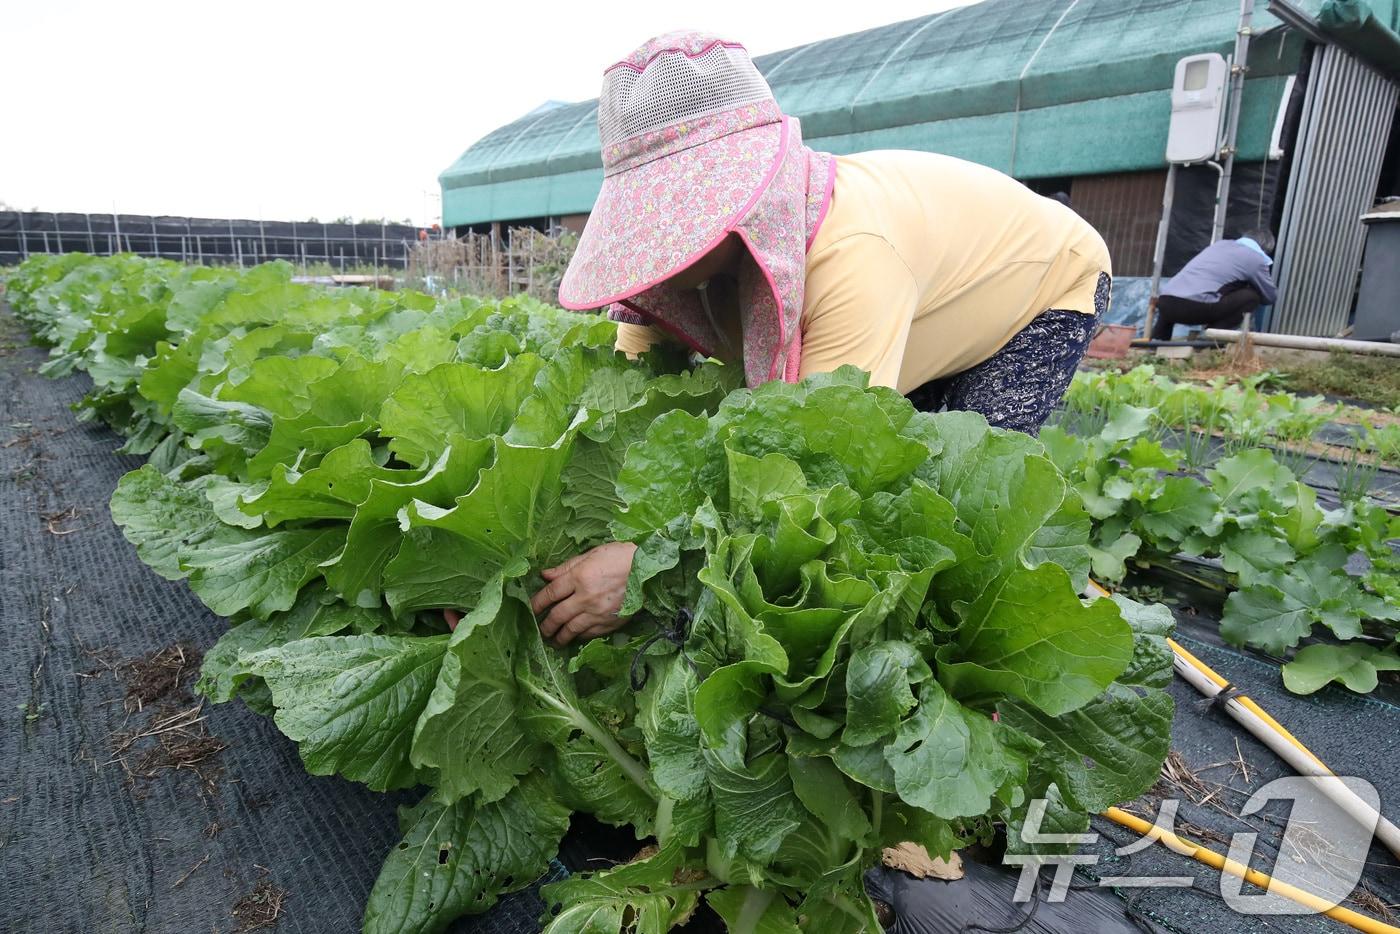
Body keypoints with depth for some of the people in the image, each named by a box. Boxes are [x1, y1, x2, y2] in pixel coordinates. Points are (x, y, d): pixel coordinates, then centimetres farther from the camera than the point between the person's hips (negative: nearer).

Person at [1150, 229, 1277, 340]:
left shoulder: (1220, 243, 28)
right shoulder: (1256, 259, 11)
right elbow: (1271, 297, 25)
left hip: (1164, 302, 6)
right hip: (1194, 306, -6)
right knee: (1252, 297, 13)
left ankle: (1156, 340, 21)